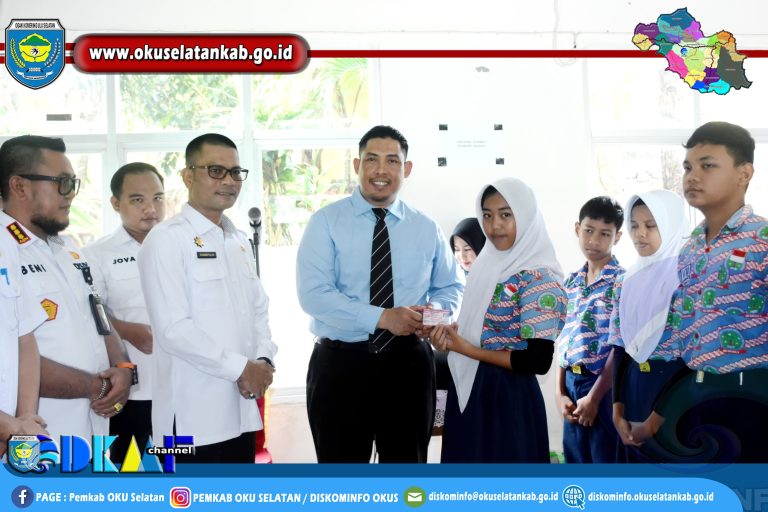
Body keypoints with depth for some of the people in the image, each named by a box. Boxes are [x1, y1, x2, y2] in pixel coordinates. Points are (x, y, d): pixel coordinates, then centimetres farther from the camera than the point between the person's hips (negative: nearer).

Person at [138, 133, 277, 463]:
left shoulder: (240, 241, 15)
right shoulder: (167, 239, -9)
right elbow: (173, 329, -17)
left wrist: (264, 360, -2)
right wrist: (240, 368, -13)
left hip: (242, 408, 7)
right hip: (195, 414, -7)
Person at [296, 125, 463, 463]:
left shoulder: (426, 229, 8)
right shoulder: (326, 222, -4)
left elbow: (451, 286, 18)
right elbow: (313, 293, -15)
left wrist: (435, 310, -7)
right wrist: (382, 318, -23)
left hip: (408, 364, 3)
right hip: (340, 365, -3)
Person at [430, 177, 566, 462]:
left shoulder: (539, 278, -16)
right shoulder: (489, 264, 8)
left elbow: (538, 361, -21)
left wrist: (469, 350, -16)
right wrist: (449, 335, -4)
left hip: (509, 399, -7)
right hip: (468, 392, 7)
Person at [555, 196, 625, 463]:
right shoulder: (571, 282, 12)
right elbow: (563, 341, 12)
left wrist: (594, 396, -12)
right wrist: (560, 392, 4)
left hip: (604, 387, -6)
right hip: (572, 385, 6)